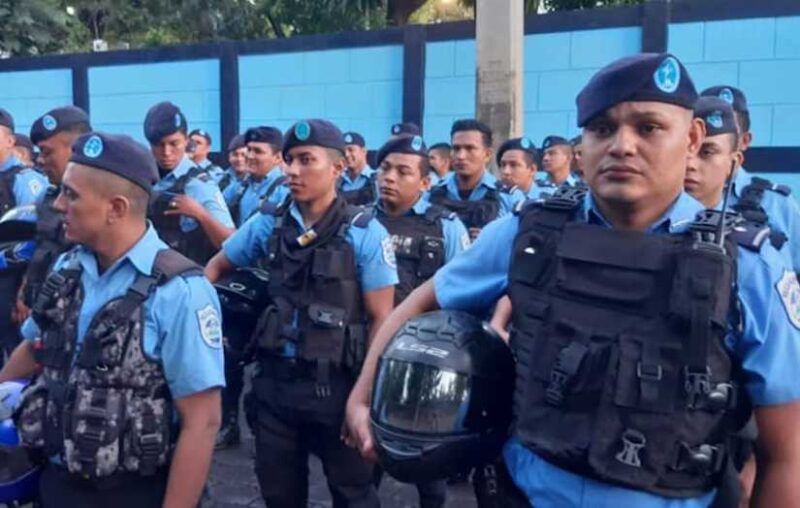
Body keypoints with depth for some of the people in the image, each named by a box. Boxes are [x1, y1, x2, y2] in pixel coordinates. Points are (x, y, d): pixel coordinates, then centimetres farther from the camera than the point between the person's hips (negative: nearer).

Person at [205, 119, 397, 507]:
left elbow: (380, 317, -8)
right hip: (275, 380, 4)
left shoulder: (364, 232, -10)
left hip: (336, 385, -3)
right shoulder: (269, 223, 1)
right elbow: (218, 266, 15)